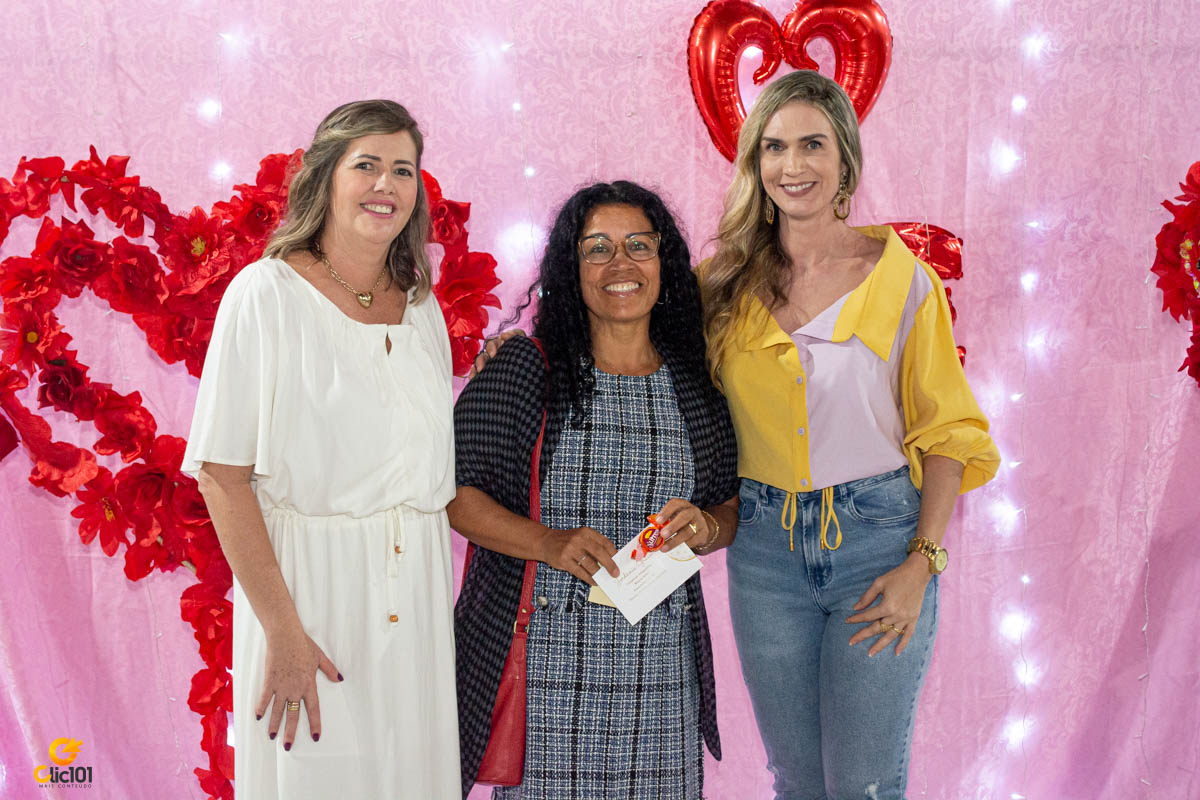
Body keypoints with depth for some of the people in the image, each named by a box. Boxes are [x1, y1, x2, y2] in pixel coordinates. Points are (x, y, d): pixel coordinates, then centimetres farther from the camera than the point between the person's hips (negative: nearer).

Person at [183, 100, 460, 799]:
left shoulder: (422, 308, 9)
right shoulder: (267, 294, -8)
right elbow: (223, 474, -13)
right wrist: (281, 629, -17)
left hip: (418, 589, 5)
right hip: (310, 578, -5)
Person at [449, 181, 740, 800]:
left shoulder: (695, 384, 8)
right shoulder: (524, 368, -2)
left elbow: (733, 504, 15)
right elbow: (452, 490, -5)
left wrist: (707, 529, -8)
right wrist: (547, 543, -17)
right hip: (542, 663, -2)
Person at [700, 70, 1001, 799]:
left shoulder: (903, 280, -4)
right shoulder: (723, 283, 1)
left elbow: (947, 432, -2)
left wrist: (923, 561, -9)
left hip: (879, 535, -2)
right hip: (765, 545, 2)